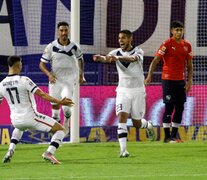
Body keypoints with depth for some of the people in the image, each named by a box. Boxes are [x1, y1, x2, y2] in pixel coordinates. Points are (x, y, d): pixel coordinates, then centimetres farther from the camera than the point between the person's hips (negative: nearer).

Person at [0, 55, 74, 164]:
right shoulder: (24, 80, -15)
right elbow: (42, 95, -21)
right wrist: (59, 102, -21)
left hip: (15, 120, 6)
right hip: (30, 117, -6)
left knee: (19, 128, 44)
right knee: (61, 130, 1)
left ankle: (11, 150, 23)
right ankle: (49, 152, -19)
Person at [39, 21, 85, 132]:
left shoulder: (74, 47, -2)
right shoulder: (51, 47, -7)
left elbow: (80, 59, 19)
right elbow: (42, 64, -2)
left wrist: (81, 75, 13)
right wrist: (49, 74, -18)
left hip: (69, 81, -1)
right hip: (55, 80, 1)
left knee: (66, 107, -15)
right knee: (55, 105, 7)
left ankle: (67, 121, 16)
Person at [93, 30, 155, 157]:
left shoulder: (138, 51, -8)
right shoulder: (116, 52, 0)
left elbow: (133, 59, -32)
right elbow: (107, 58, -21)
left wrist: (118, 58, -52)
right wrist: (101, 58, -47)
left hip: (137, 90, -2)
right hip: (123, 90, 2)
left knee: (136, 123, 5)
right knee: (122, 117, -16)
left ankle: (148, 125, 41)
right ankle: (123, 149, -18)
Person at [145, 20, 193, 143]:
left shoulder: (187, 46, 8)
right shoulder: (167, 44, -8)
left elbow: (189, 65, 13)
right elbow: (155, 60, -13)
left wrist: (189, 81, 3)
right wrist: (150, 75, -25)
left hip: (181, 80, 6)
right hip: (168, 80, -6)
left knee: (180, 108, 6)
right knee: (169, 107, -6)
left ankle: (174, 135, 14)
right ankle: (167, 137, -2)